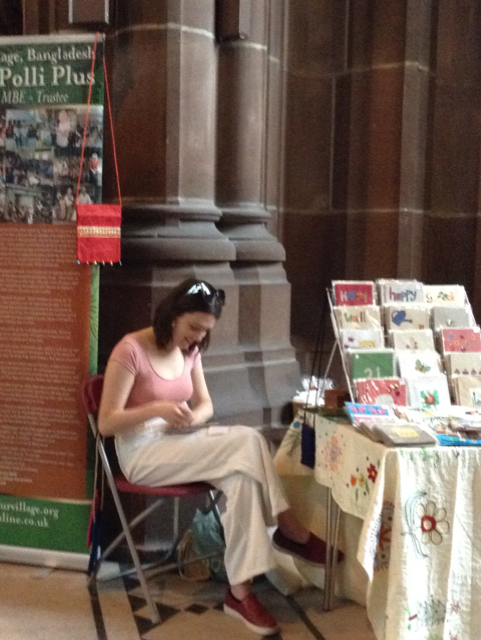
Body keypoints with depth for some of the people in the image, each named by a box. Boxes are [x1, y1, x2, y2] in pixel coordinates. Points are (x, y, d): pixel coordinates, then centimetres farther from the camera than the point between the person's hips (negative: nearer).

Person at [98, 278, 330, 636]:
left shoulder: (190, 350, 7)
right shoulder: (131, 350, -14)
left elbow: (205, 404, 14)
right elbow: (106, 423, -14)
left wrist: (194, 416, -12)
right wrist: (155, 409, -29)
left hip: (182, 443, 7)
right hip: (142, 452, -7)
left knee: (242, 477, -26)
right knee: (248, 442, -27)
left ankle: (241, 590, -23)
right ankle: (292, 533, -15)